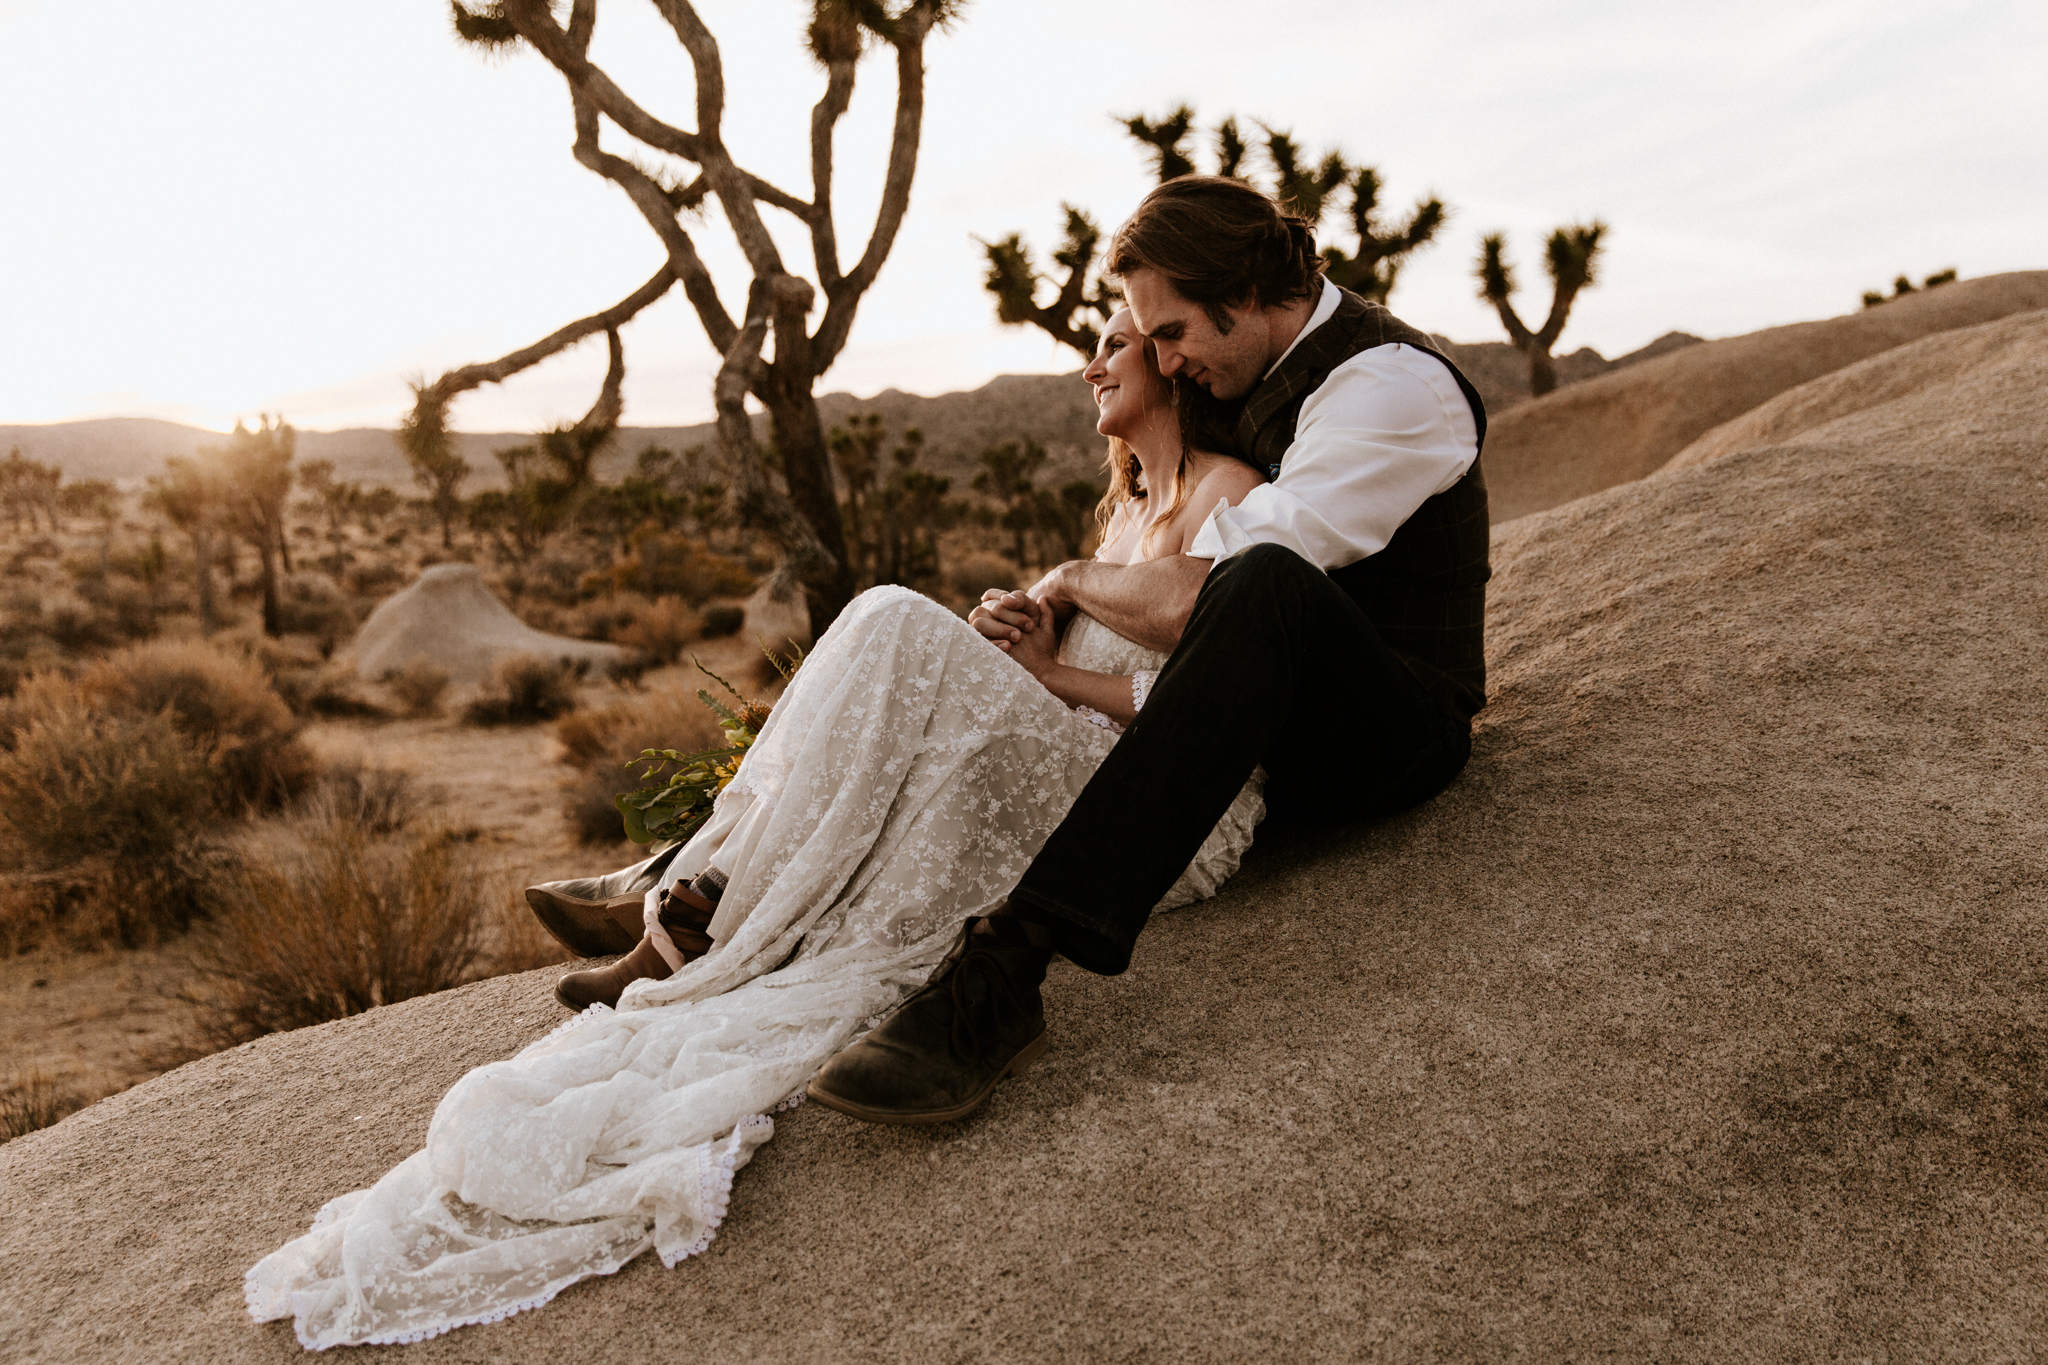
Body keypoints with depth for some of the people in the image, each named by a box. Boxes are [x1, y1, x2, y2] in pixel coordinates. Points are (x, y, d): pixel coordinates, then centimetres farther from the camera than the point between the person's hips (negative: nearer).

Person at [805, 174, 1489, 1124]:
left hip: (1394, 734, -8)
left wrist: (1074, 580, -9)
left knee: (1265, 584, -41)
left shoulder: (1392, 383, -18)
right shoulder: (1253, 383, 12)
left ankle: (1003, 975, -48)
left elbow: (1190, 602, -27)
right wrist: (1046, 616, -2)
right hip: (1279, 733, 9)